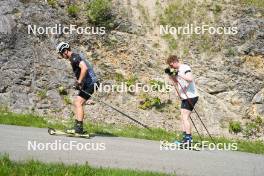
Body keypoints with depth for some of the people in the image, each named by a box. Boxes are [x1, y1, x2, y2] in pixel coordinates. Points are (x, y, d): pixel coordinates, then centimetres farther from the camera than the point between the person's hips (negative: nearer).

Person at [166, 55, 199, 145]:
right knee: (183, 118, 9)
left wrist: (179, 74, -28)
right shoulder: (178, 70, 13)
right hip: (185, 97, 10)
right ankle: (186, 137, 12)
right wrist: (170, 74, 8)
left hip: (190, 97, -10)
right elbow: (176, 81, 24)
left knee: (185, 117, -13)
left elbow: (190, 79, -29)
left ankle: (188, 138, -13)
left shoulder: (185, 68, -14)